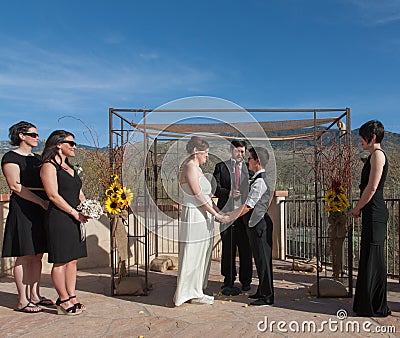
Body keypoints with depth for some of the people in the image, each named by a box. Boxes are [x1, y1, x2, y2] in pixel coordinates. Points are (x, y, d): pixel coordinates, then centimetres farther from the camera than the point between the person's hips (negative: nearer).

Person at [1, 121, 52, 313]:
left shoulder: (36, 159, 19)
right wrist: (42, 202, -18)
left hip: (41, 209, 8)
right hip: (22, 209, -7)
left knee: (37, 255, 10)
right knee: (24, 256, -3)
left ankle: (35, 295, 20)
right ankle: (22, 301, 6)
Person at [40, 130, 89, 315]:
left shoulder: (70, 167, 18)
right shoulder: (49, 166, -7)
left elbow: (79, 193, 20)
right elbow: (53, 195, -15)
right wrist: (75, 213, -13)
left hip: (75, 219, 8)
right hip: (59, 218, -8)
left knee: (72, 260, 11)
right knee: (60, 261, 1)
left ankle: (71, 297, 20)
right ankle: (63, 300, 12)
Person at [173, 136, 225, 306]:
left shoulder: (197, 168, 16)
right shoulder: (190, 167, -15)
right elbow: (197, 195, -19)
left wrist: (216, 208, 9)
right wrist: (215, 214, -14)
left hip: (203, 216, 10)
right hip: (194, 216, -10)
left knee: (202, 255, 15)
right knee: (193, 256, 1)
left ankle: (197, 291, 26)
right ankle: (193, 294, 13)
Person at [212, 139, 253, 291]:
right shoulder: (221, 167, 8)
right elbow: (215, 187, -2)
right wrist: (228, 193, -18)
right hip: (227, 212, 0)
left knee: (245, 248, 4)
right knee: (227, 247, 8)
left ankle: (245, 280, 19)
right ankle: (228, 279, 23)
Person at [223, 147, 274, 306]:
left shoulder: (260, 181, -18)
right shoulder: (257, 179, 14)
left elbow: (248, 205, -20)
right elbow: (248, 204, 17)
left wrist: (231, 217, -14)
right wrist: (231, 214, 16)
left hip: (260, 224, -10)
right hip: (255, 224, 10)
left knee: (263, 259, 0)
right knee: (259, 259, 17)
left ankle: (267, 297, 11)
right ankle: (262, 291, 30)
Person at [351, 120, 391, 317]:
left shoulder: (378, 154, -11)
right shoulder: (374, 156, 19)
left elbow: (372, 187, -18)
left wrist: (357, 208, -9)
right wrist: (360, 209, 14)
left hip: (375, 213, -10)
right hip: (372, 213, 10)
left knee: (374, 259, -3)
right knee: (369, 258, 14)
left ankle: (377, 308, 8)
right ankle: (368, 305, 25)